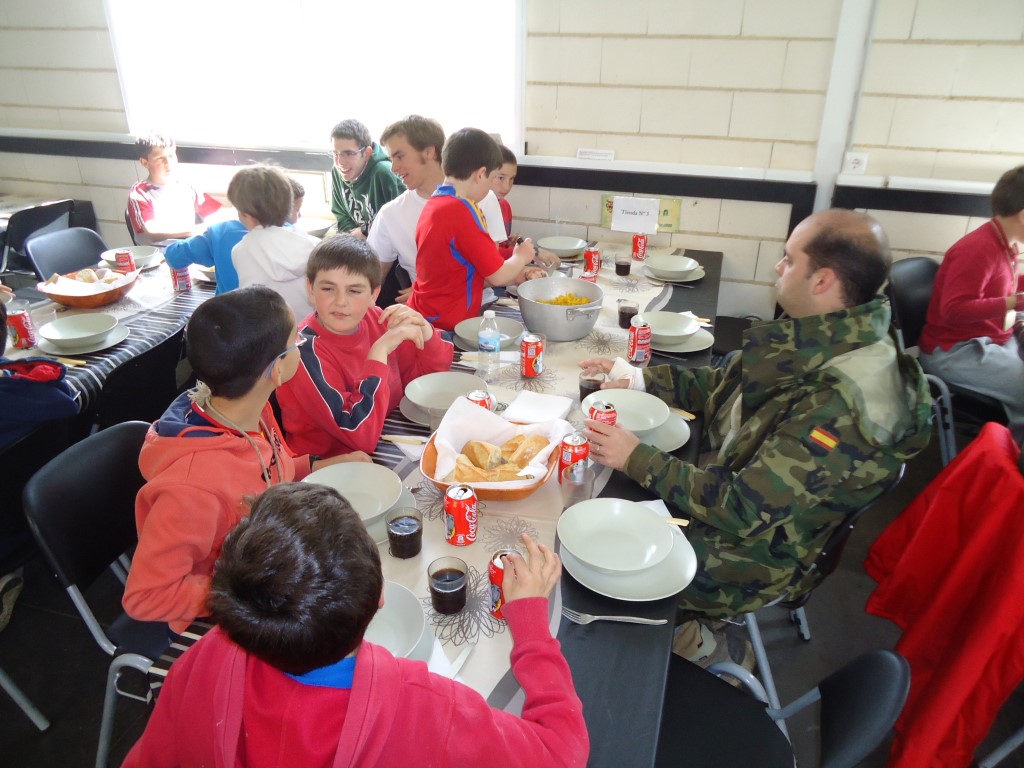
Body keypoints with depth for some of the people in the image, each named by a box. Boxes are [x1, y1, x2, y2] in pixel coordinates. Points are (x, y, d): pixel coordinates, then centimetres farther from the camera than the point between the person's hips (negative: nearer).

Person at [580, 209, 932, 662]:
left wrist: (636, 458, -26)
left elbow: (741, 510, -31)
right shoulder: (819, 346, -5)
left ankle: (688, 640, 21)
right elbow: (724, 385, 9)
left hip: (751, 555, -8)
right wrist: (636, 378, 1)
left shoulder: (843, 406, -33)